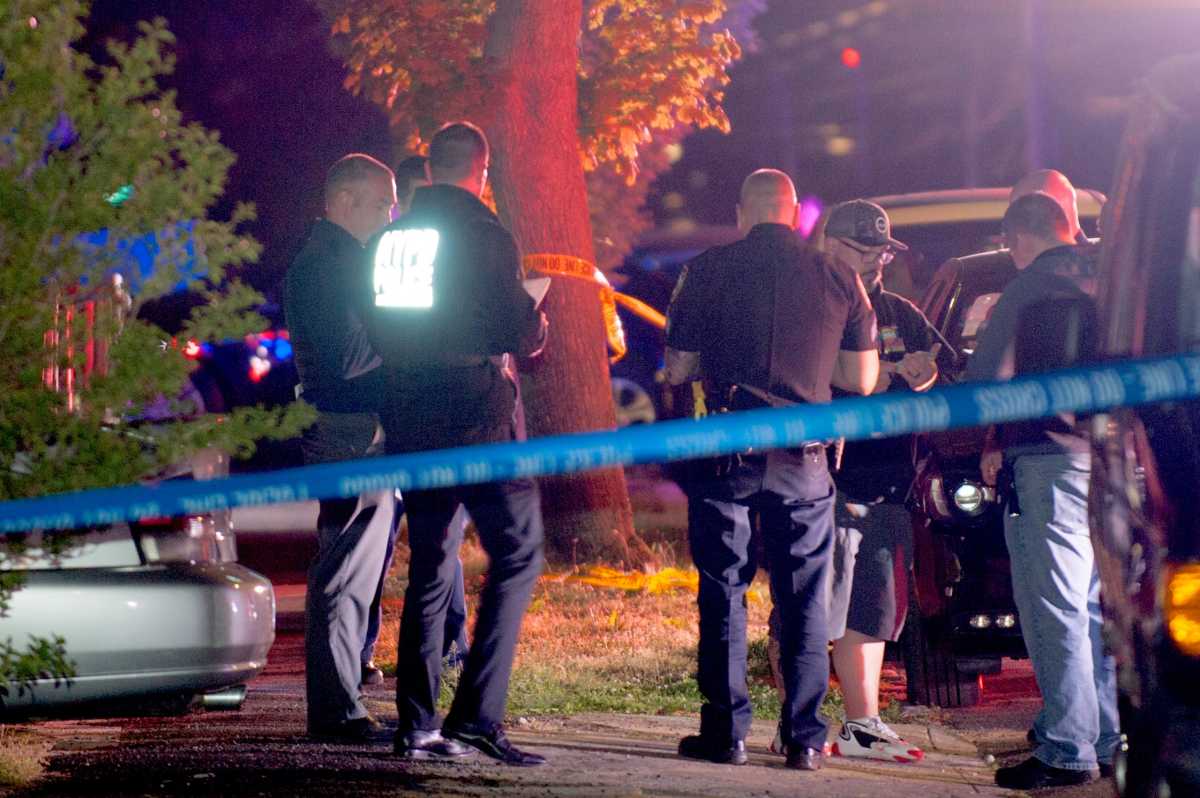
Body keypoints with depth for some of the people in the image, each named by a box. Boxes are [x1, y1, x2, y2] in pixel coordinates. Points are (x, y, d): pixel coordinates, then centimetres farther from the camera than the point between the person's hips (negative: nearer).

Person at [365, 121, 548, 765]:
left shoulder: (388, 236, 10)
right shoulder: (483, 232, -8)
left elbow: (374, 330, 17)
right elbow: (519, 332, -11)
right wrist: (536, 325, 10)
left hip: (408, 419, 7)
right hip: (475, 416, -6)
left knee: (429, 567, 13)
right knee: (517, 554, -1)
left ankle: (417, 725, 11)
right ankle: (477, 713, -11)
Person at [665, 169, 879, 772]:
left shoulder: (708, 270, -2)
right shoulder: (839, 279, 2)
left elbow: (677, 371, 2)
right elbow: (861, 380, 6)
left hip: (727, 451, -1)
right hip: (803, 459, 1)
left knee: (723, 594, 7)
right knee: (805, 600, 9)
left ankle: (726, 732, 7)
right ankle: (804, 737, 8)